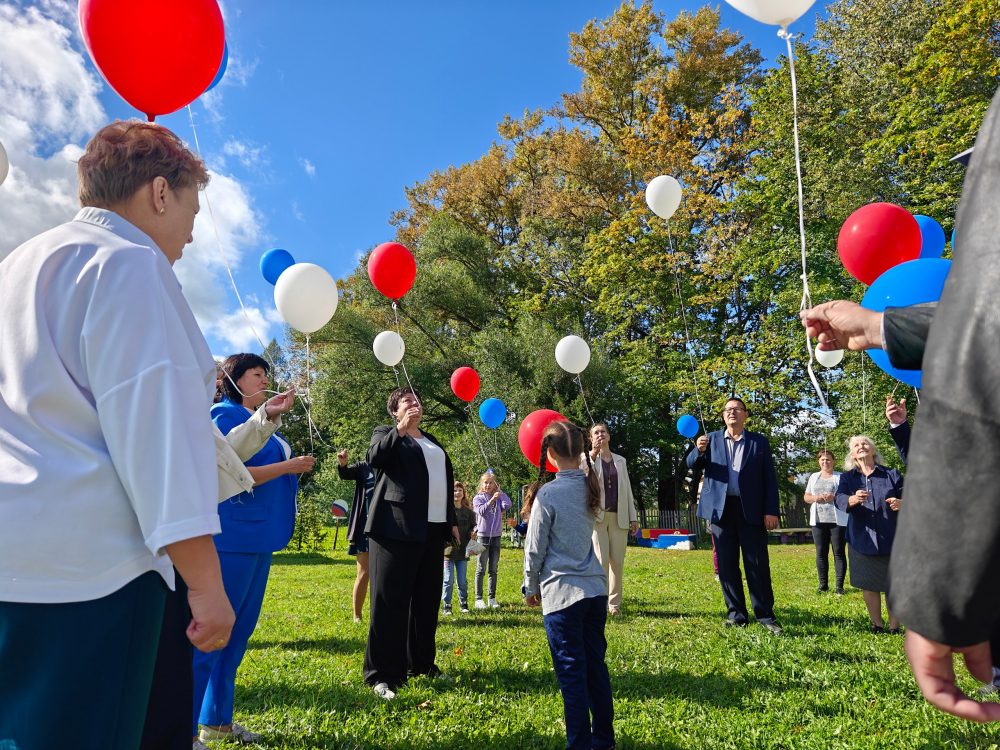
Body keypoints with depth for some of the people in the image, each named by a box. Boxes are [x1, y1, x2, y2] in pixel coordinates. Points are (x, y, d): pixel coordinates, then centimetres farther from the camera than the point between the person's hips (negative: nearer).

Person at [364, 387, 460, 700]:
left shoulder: (432, 441, 23)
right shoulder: (386, 434, 5)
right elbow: (374, 458, -17)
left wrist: (452, 521, 19)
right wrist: (401, 429, -24)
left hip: (432, 530, 6)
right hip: (397, 528, -6)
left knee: (427, 600, 11)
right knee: (390, 600, -4)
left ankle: (422, 664, 23)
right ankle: (382, 674, 2)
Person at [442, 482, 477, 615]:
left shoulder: (468, 511, 7)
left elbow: (473, 527, 14)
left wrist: (473, 533, -6)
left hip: (463, 551, 3)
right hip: (448, 550, -3)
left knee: (462, 580, 9)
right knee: (449, 580, 0)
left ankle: (464, 604, 24)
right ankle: (447, 606, 12)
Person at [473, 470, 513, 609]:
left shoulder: (499, 497, 8)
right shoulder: (478, 498, 0)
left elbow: (508, 504, -10)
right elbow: (481, 511, -18)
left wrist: (500, 491, -3)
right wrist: (491, 500, -31)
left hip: (496, 536, 3)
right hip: (483, 536, -3)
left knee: (494, 569, 9)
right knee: (481, 569, 0)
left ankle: (492, 598, 16)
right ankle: (479, 598, 5)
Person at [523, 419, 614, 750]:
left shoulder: (548, 494, -14)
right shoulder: (590, 487, 4)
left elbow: (535, 549, -6)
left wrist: (530, 588, 7)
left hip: (562, 593, -6)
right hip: (595, 587, 7)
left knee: (571, 672, 2)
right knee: (595, 664, 16)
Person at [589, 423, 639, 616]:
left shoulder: (620, 460, 14)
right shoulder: (588, 458, 6)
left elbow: (627, 489, 13)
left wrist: (633, 517, 9)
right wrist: (593, 456, -22)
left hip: (619, 517, 3)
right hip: (597, 515, -3)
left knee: (617, 562, 2)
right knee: (601, 561, -9)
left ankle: (614, 604, 11)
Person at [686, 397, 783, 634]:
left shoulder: (759, 441, 6)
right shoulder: (712, 439, 10)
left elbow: (769, 478, 2)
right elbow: (692, 464, 3)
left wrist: (771, 511, -7)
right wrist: (700, 450, -19)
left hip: (751, 510, -2)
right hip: (721, 508, 2)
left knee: (758, 565, 2)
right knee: (727, 566, 7)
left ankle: (765, 615, 13)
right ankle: (736, 614, 17)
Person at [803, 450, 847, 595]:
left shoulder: (840, 477, 5)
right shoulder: (814, 477, 16)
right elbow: (806, 497, 14)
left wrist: (835, 497, -20)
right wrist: (815, 498, -8)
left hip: (838, 521, -3)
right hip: (818, 521, 4)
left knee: (839, 553, -3)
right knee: (821, 553, 4)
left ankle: (839, 586, -1)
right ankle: (823, 584, 10)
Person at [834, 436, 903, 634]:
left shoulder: (892, 475, 7)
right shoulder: (847, 477, 6)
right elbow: (840, 499, -12)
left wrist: (901, 503, -19)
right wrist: (853, 499, -35)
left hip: (891, 538, 0)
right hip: (862, 539, 1)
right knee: (869, 584, 6)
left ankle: (894, 626, 15)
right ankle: (876, 624, 20)